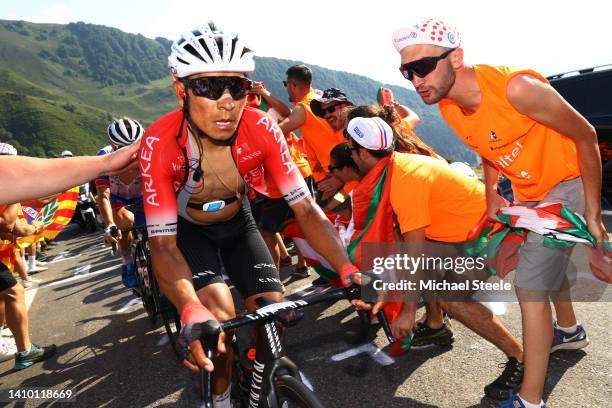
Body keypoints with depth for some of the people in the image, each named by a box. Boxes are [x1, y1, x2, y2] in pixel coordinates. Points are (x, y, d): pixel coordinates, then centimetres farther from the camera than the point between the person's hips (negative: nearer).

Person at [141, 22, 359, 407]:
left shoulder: (262, 129, -28)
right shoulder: (159, 144, -33)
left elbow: (305, 207, -27)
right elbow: (163, 243, -33)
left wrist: (348, 269, -40)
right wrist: (191, 311, -52)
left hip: (237, 221, 3)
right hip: (188, 229, -2)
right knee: (219, 313, -24)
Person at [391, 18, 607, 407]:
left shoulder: (515, 87, -32)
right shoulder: (449, 108, -10)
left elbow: (586, 135, -21)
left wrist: (593, 213, -18)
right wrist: (491, 195, -2)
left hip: (568, 183, -7)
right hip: (528, 191, 8)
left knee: (530, 285, -12)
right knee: (546, 261, 27)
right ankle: (570, 331, 56)